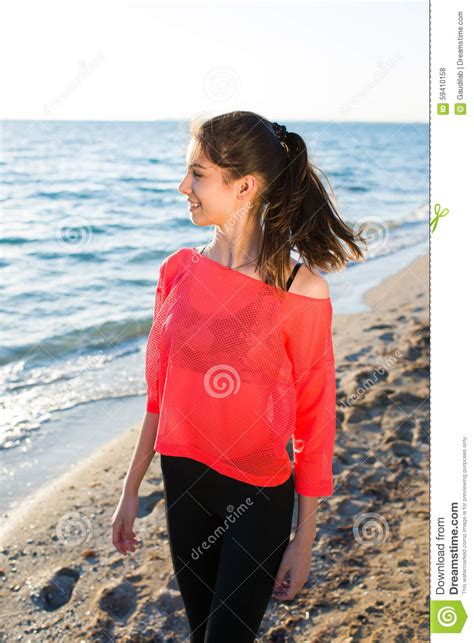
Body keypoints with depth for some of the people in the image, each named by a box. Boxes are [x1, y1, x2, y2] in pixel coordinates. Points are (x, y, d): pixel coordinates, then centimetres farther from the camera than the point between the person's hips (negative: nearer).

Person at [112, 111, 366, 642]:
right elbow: (160, 392, 4)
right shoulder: (179, 271, -4)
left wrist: (304, 539, -6)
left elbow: (315, 421, -11)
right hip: (183, 482, 4)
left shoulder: (300, 289, -18)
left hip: (260, 496, -4)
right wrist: (131, 490, 10)